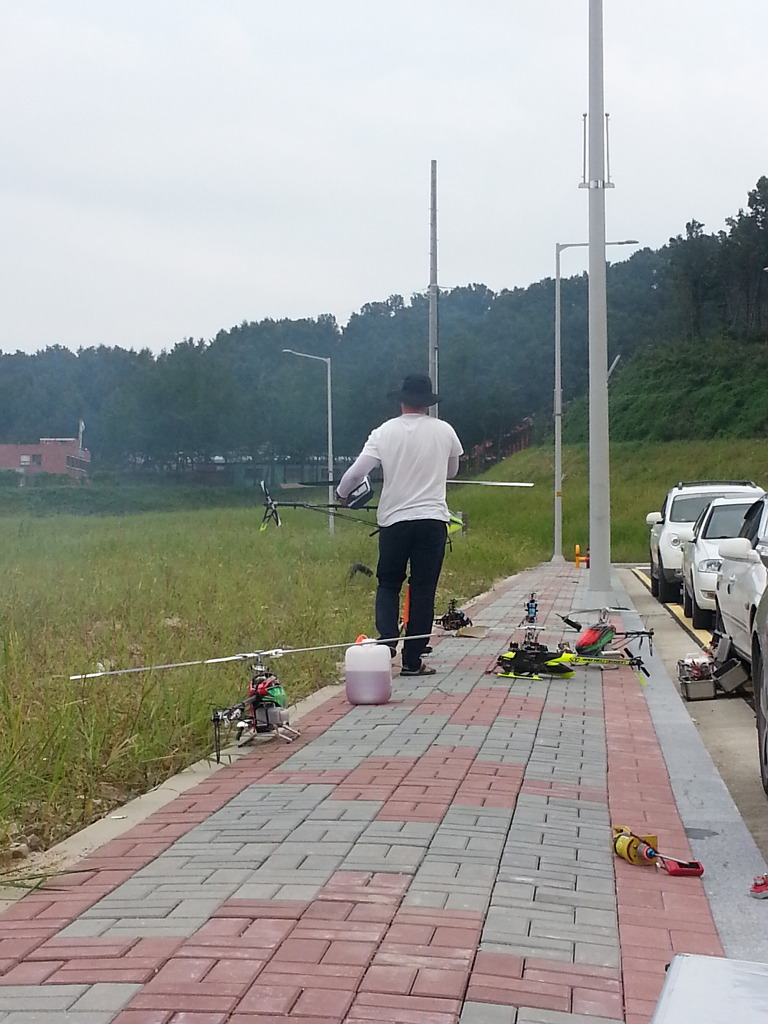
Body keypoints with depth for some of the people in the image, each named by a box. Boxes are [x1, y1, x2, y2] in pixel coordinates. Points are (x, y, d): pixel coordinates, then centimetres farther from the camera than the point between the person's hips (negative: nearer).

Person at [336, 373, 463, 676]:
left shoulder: (384, 432, -2)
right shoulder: (444, 431, 2)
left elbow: (356, 471, -3)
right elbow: (452, 471, 18)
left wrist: (341, 493, 16)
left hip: (394, 519, 0)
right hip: (433, 518, 0)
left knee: (388, 585, 14)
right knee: (423, 590, 4)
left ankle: (386, 643, -4)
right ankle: (412, 660, 5)